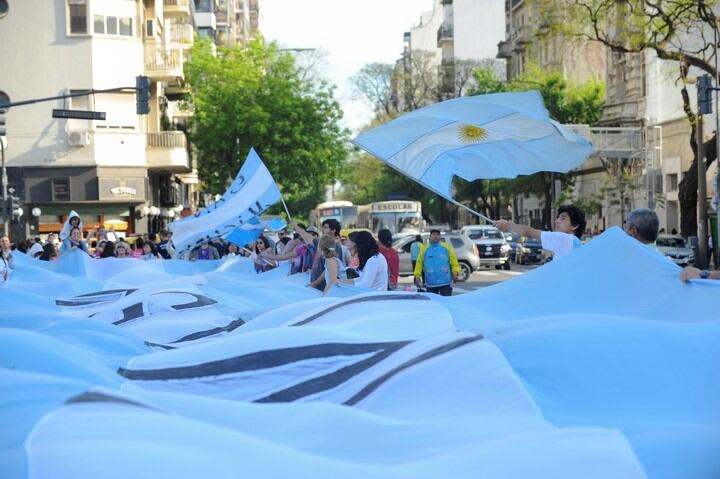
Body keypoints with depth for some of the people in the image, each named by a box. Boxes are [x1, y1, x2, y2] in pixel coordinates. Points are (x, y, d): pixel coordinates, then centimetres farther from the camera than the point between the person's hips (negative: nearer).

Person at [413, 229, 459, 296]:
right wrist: (417, 275, -1)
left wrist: (455, 272, -8)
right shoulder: (424, 249, 6)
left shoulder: (446, 247, 4)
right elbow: (419, 263, 6)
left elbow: (453, 260, 2)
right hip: (430, 284, 1)